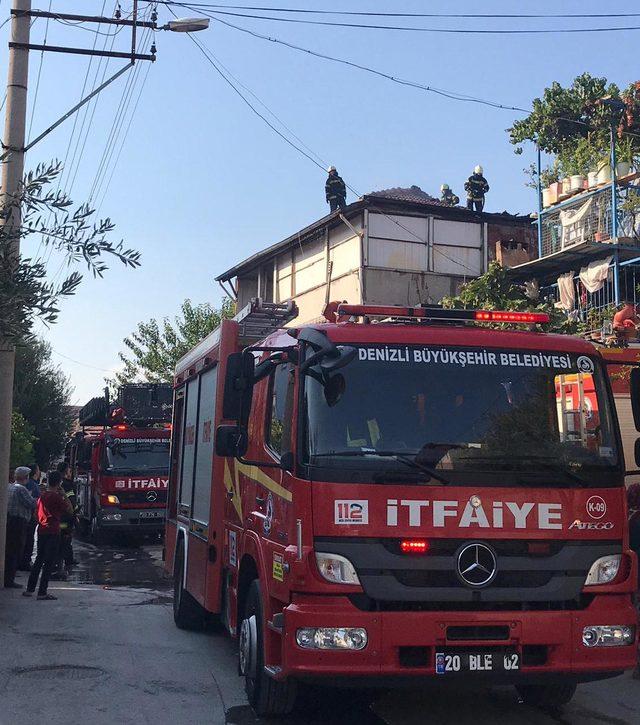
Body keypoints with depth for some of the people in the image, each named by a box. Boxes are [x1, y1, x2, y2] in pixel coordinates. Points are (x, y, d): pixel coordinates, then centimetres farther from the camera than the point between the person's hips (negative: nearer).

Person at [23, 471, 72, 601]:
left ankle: (29, 589, 19)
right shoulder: (57, 497, -13)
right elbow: (70, 510, -8)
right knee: (49, 562, -3)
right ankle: (42, 592, -4)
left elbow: (38, 513, 17)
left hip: (41, 530, 8)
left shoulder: (42, 495, 10)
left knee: (39, 560, 17)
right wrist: (63, 495, -4)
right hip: (53, 531, -8)